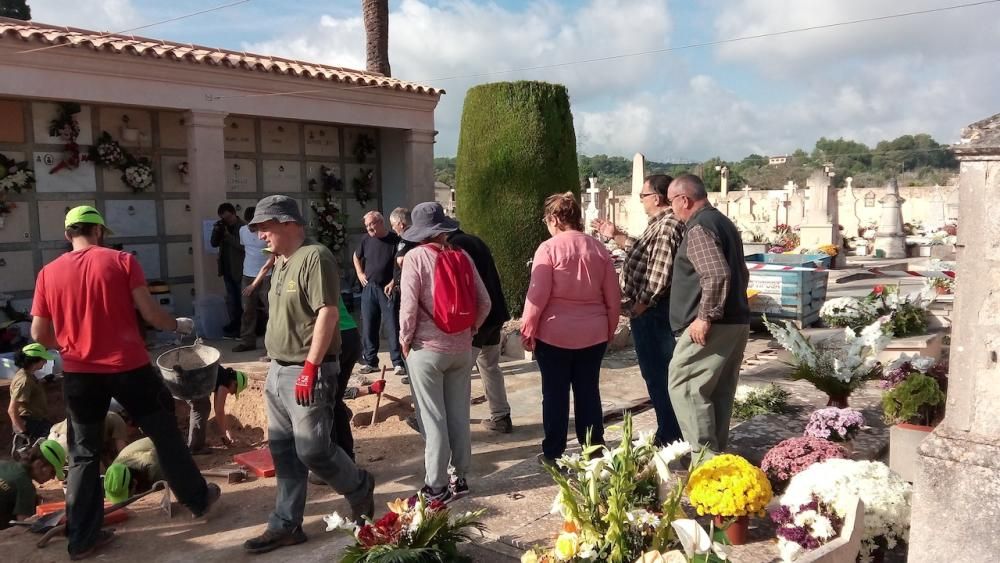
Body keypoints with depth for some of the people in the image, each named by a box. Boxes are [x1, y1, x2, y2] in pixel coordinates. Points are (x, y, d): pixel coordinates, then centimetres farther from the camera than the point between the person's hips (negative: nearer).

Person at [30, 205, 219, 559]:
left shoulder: (48, 273, 3)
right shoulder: (121, 261, -5)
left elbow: (39, 335, 4)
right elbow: (150, 313, -9)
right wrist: (178, 325, 10)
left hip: (78, 373, 3)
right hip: (128, 367, -2)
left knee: (84, 454, 13)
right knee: (165, 434, 14)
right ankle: (198, 499, 27)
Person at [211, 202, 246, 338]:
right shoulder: (222, 227, 10)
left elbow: (243, 246, -19)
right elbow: (214, 244, 6)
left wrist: (228, 235, -20)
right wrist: (217, 230, -10)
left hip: (240, 269, -7)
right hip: (227, 269, 7)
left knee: (242, 299, -2)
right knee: (231, 299, 11)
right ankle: (234, 324, 17)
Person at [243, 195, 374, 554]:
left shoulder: (314, 257, -14)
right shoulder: (281, 263, 15)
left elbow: (328, 313, -21)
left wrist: (310, 366, -23)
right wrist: (276, 366, 18)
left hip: (307, 372, -9)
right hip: (278, 370, 9)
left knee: (312, 449, -5)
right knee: (284, 452, 11)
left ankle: (360, 488, 21)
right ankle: (286, 525, 20)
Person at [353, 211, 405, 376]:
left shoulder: (395, 240, -6)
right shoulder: (366, 241, 9)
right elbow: (356, 257, 27)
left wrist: (393, 282, -13)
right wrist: (360, 274, 14)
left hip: (388, 289, -5)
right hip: (369, 288, 5)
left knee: (393, 326, -4)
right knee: (368, 326, 7)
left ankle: (398, 362, 1)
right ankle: (370, 361, 17)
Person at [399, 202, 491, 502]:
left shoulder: (416, 257, -11)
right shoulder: (462, 256, 1)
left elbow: (409, 305, -15)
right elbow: (484, 302, 2)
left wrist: (405, 339, 0)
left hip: (427, 348, -4)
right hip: (461, 348, 4)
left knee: (432, 418, 3)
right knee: (459, 414, 13)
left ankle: (437, 486, 9)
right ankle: (460, 477, 22)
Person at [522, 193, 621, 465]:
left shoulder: (548, 248, -10)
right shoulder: (599, 248, 4)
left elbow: (537, 295, -14)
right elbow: (613, 296, 7)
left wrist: (527, 330, -4)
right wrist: (610, 328, 18)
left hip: (554, 333, -4)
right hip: (593, 333, 4)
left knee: (555, 394, 6)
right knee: (588, 391, 12)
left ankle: (553, 453, 14)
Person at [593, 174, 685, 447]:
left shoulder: (667, 226, -20)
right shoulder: (659, 223, 14)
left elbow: (660, 275, -26)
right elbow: (644, 252, 27)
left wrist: (640, 306, -18)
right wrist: (615, 235, 25)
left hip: (652, 312, -11)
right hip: (649, 311, 11)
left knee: (659, 374, -1)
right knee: (655, 372, 18)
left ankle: (670, 438, 9)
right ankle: (669, 432, 29)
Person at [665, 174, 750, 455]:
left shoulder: (698, 227, -13)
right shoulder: (724, 222, 18)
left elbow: (717, 275, -25)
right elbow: (741, 273, 25)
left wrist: (705, 316, -21)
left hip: (712, 327, -10)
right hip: (736, 321, 10)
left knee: (683, 385, -6)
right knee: (719, 392, 13)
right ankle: (715, 453, 20)